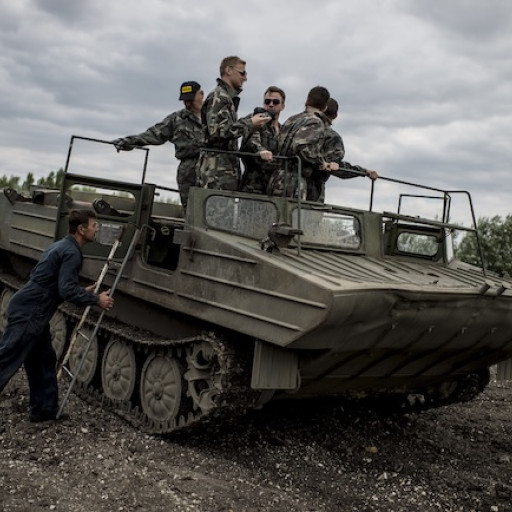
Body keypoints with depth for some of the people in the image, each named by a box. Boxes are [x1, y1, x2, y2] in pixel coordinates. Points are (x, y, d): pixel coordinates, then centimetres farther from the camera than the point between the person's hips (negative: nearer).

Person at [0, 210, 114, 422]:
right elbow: (66, 291, -22)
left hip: (32, 312, 10)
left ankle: (44, 409, 22)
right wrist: (96, 299, -13)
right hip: (27, 313, -10)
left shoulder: (62, 246, 16)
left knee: (43, 362, 15)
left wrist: (83, 292, 18)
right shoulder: (71, 252, -16)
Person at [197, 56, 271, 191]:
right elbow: (217, 131, -18)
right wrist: (250, 124, -12)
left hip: (228, 169, 9)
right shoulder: (218, 96, -6)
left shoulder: (228, 97, 24)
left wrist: (250, 119, 12)